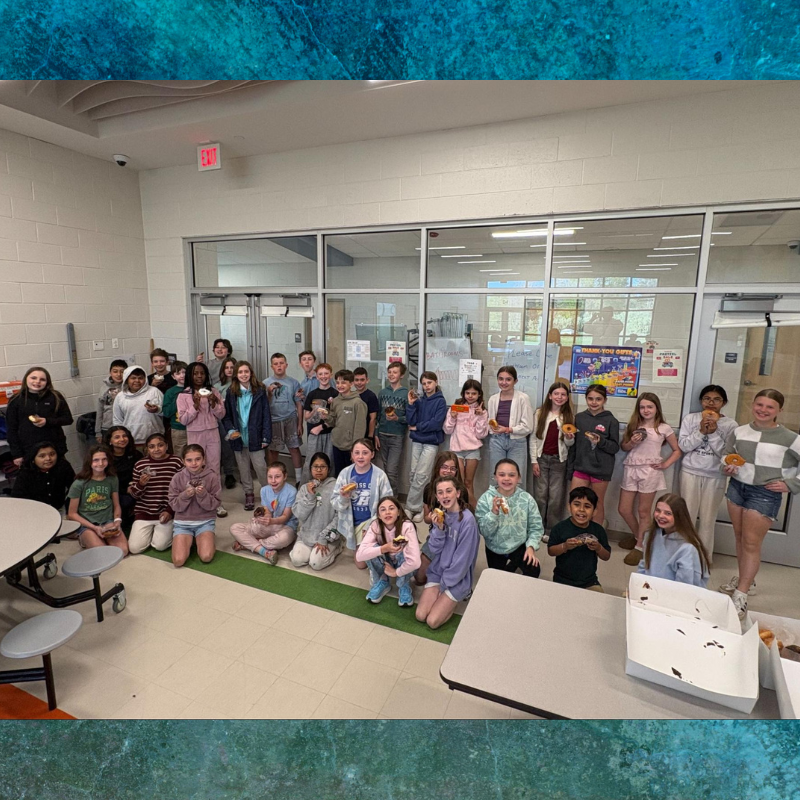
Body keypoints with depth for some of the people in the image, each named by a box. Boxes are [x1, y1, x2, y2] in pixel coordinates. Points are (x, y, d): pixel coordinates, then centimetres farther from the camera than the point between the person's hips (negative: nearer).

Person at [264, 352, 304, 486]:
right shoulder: (266, 383, 3)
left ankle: (299, 478, 11)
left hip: (290, 419, 0)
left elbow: (299, 404, 5)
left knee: (294, 449, 1)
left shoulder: (293, 382, 3)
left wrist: (300, 424, 3)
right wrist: (269, 393, -17)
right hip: (273, 421, 0)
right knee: (273, 450, 8)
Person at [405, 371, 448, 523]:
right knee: (413, 474, 4)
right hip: (416, 440, 5)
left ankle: (411, 508, 2)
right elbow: (411, 421, 0)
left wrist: (417, 427, -6)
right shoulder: (419, 400, 7)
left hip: (431, 442, -4)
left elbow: (436, 423, -13)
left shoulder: (440, 401, -4)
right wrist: (411, 404, -10)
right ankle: (417, 509, 14)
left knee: (421, 476, -6)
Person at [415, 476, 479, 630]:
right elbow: (434, 549, -3)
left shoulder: (467, 520, -23)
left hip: (457, 577, -5)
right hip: (438, 571, 5)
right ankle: (447, 596, 20)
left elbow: (462, 558, -19)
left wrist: (445, 584, -11)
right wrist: (439, 528, -22)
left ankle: (462, 593, 11)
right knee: (420, 616, -4)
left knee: (432, 621, -9)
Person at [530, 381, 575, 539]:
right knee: (540, 495, 5)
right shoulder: (539, 413, 0)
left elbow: (569, 444, 5)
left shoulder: (570, 416, 1)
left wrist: (569, 438, -19)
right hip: (542, 458, 0)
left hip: (559, 460, 0)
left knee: (556, 497, 4)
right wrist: (534, 461, -4)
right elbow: (533, 438, 1)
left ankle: (551, 531, 16)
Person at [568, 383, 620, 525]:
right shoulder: (579, 418, 5)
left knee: (597, 506, 8)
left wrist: (601, 441, -23)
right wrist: (570, 469, 9)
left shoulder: (611, 421, -5)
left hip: (601, 470, -3)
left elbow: (615, 447, -4)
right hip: (580, 468, 3)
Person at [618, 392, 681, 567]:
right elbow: (623, 447, 12)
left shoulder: (664, 428, 0)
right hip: (630, 469, 4)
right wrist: (631, 443, -8)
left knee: (644, 511, 4)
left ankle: (640, 547, 17)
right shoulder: (633, 425, 9)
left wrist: (665, 464, -4)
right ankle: (639, 537, 32)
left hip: (649, 471, -4)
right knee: (624, 509, 8)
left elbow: (677, 450, 8)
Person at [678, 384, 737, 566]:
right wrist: (701, 432, -16)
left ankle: (704, 556, 23)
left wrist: (713, 433, -17)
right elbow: (682, 446, -6)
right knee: (687, 516, 9)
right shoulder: (690, 418, -1)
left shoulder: (730, 424, -3)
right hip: (690, 473, 1)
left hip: (715, 477, 0)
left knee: (708, 519, 8)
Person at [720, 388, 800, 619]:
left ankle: (741, 596, 4)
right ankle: (745, 580, 33)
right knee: (739, 537, 14)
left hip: (765, 494, -5)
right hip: (737, 487, 5)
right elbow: (728, 453, 18)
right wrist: (727, 467, -1)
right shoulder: (739, 432, 2)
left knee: (751, 542, -3)